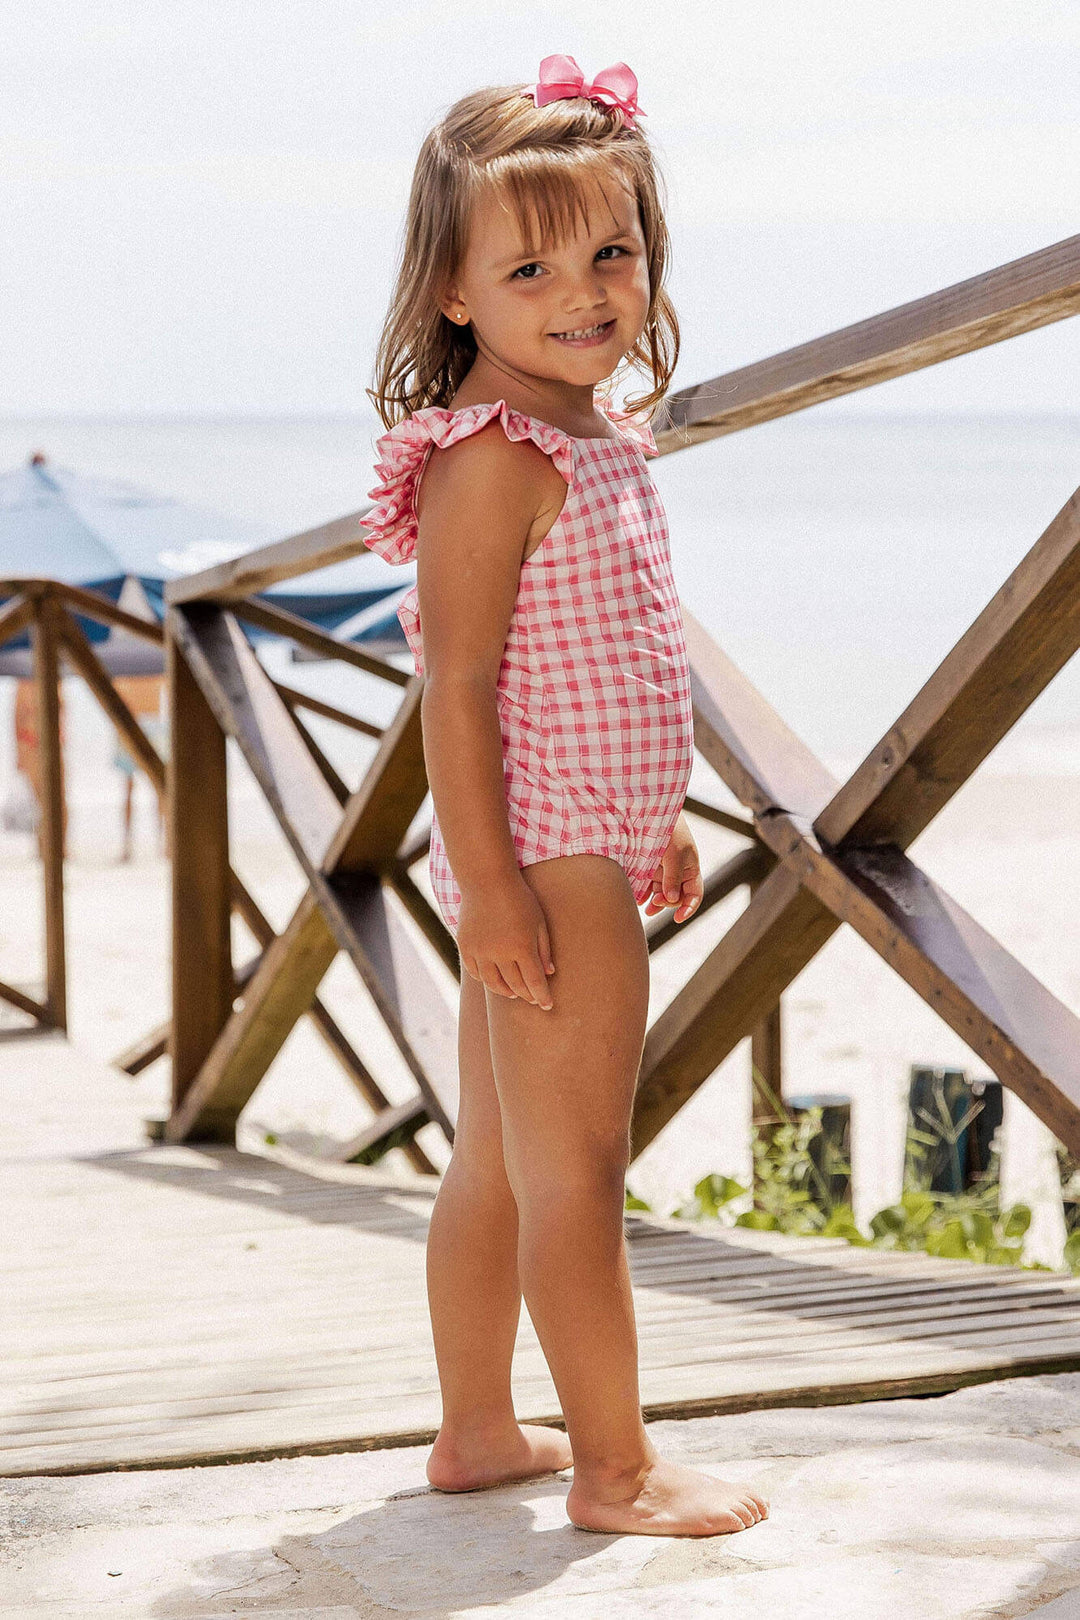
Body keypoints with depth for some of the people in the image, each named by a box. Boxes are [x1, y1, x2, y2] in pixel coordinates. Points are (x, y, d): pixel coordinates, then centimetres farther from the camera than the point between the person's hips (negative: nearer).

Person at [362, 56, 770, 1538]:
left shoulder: (598, 433, 12)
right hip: (546, 860, -10)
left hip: (593, 845, 10)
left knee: (493, 1166, 16)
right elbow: (456, 681, -21)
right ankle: (615, 1471, 8)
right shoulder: (493, 456, -17)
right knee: (575, 1177, -1)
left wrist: (662, 817, 23)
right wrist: (489, 881, -24)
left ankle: (478, 1432, 27)